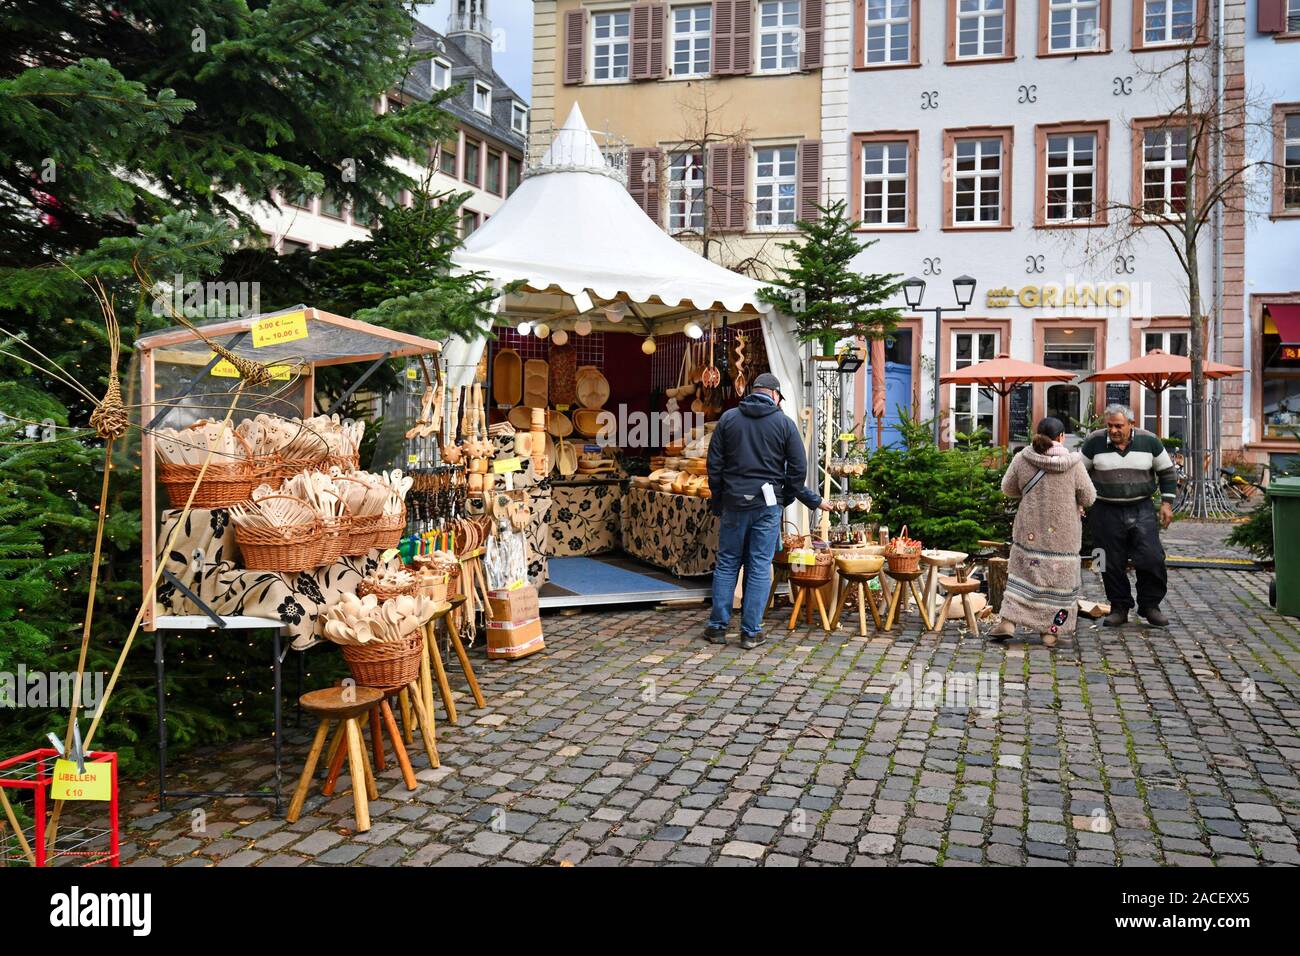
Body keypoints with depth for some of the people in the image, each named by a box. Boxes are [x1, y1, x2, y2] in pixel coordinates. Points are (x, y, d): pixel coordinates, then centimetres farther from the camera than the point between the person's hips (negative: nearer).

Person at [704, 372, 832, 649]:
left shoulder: (728, 418, 4)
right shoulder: (784, 423, 0)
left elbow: (714, 463, 5)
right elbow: (798, 468, -1)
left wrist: (717, 500, 13)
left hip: (733, 502, 2)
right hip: (767, 504, -1)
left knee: (726, 564, 10)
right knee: (760, 568, 4)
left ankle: (717, 627, 14)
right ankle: (751, 632, 8)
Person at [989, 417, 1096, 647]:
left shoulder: (1022, 459, -5)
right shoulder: (1072, 462, -9)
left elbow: (1008, 488, 7)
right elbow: (1088, 498, -3)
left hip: (1030, 530, 1)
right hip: (1062, 532, -1)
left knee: (1024, 572, 13)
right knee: (1058, 576, 9)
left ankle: (1008, 621, 5)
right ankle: (1050, 631, 12)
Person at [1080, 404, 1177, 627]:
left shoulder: (1149, 441, -1)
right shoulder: (1094, 442, -4)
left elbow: (1167, 472, 11)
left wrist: (1167, 503, 5)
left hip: (1141, 510, 0)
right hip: (1106, 511, 0)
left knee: (1151, 558, -7)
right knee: (1112, 563, 3)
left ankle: (1150, 605, 11)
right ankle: (1119, 608, 17)